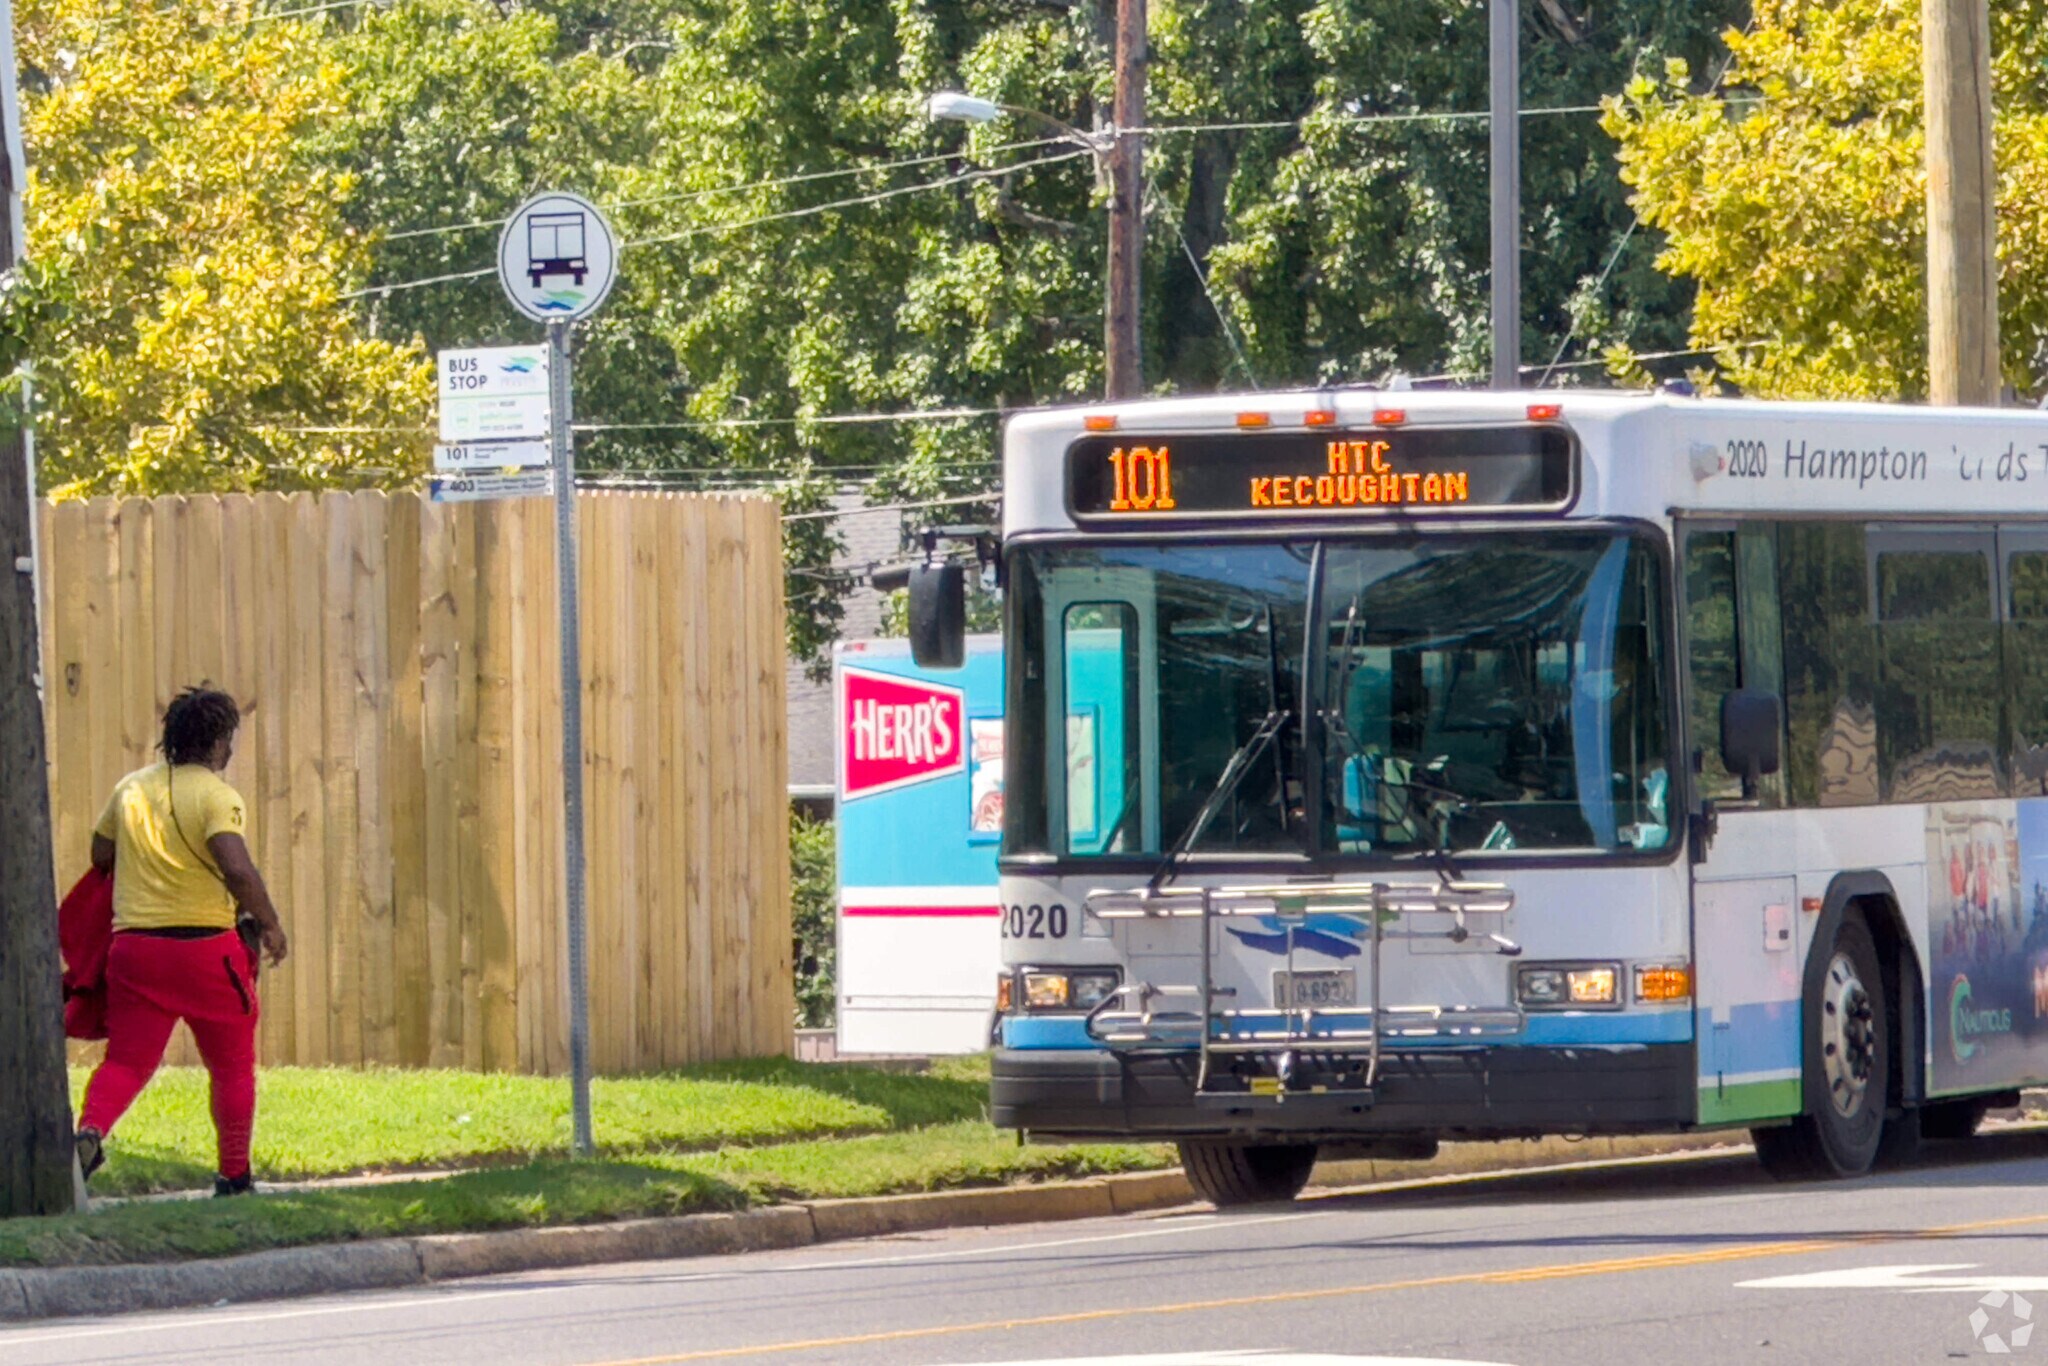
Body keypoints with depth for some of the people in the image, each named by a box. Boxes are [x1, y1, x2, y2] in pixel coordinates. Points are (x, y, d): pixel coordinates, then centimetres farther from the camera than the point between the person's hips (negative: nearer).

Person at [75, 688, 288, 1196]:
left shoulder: (131, 788, 8)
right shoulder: (216, 796, -10)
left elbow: (100, 855, 18)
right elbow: (237, 868, -22)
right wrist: (269, 924, -10)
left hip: (134, 944, 4)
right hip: (207, 945, -4)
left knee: (127, 1060, 6)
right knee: (232, 1067, 12)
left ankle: (90, 1129, -22)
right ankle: (234, 1176, 14)